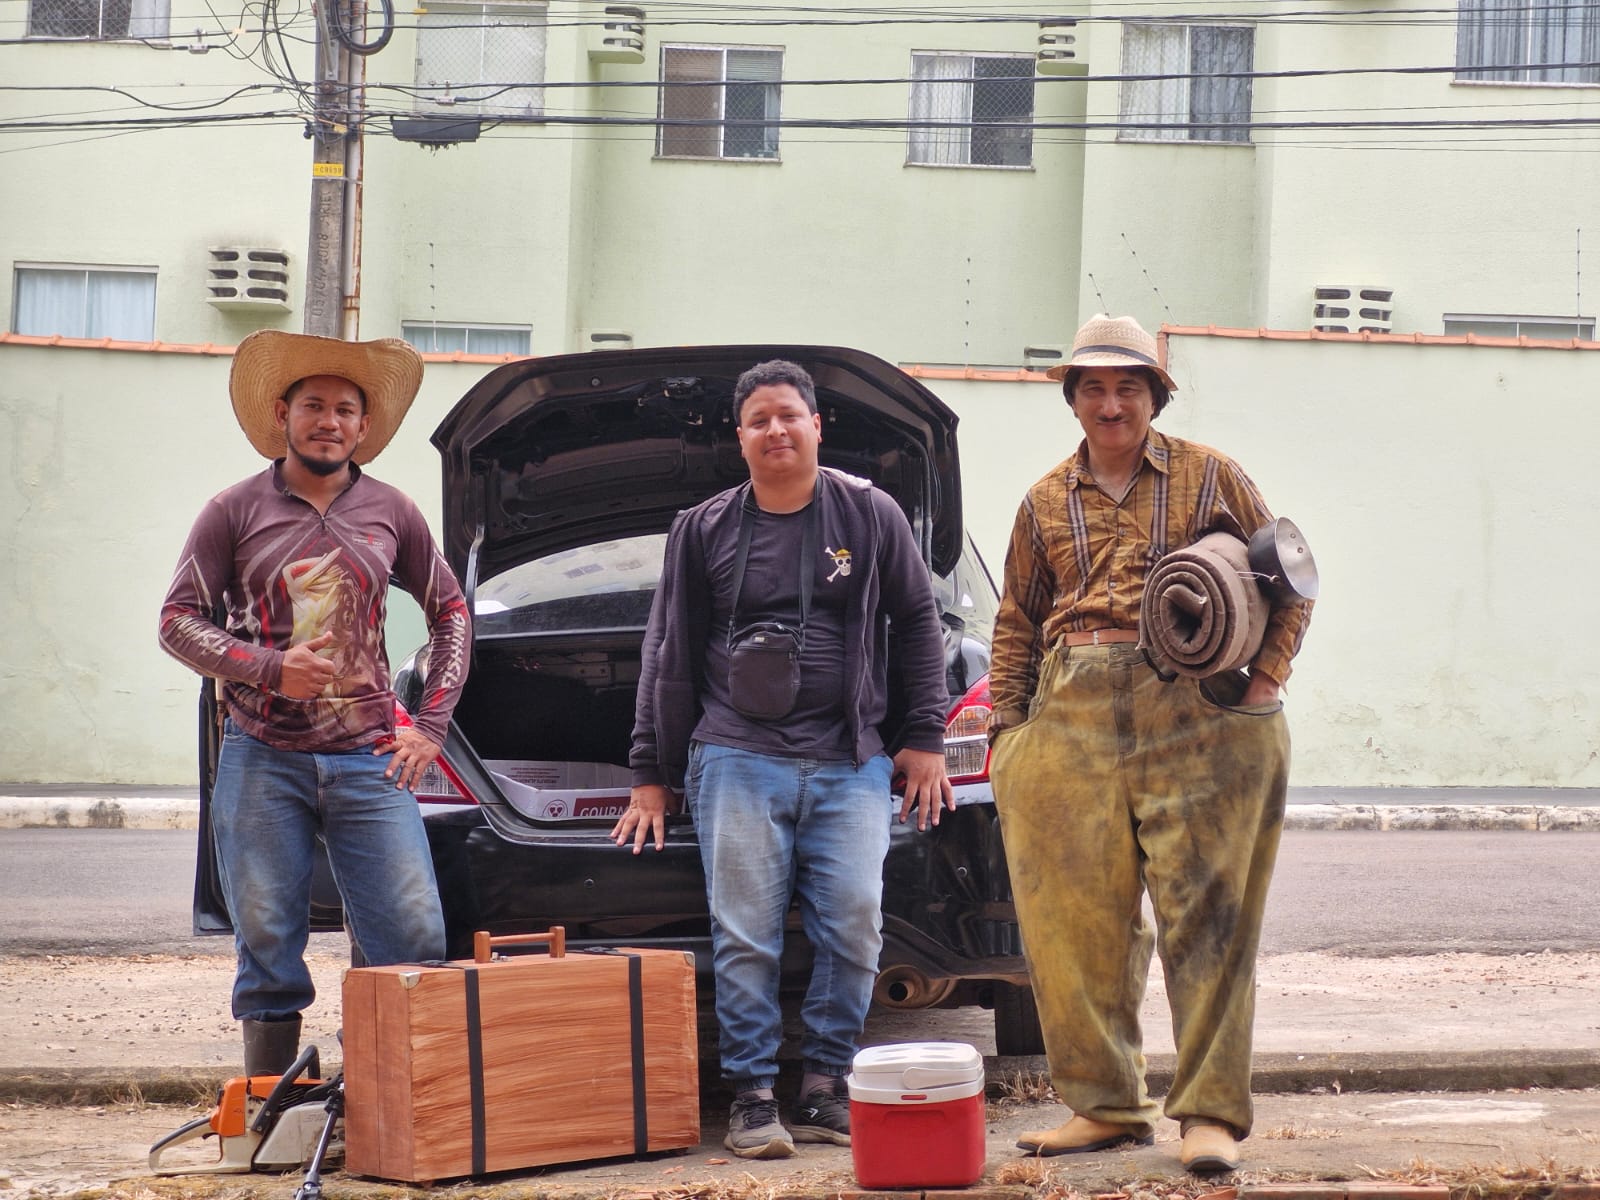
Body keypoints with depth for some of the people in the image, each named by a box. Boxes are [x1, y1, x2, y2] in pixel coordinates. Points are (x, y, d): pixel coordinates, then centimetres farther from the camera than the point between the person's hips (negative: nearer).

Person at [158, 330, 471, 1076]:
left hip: (369, 761, 1)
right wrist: (269, 667, -14)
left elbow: (450, 611, 19)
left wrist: (430, 724, 8)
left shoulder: (390, 515, 10)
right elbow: (179, 620, 2)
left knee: (415, 937, -8)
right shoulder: (235, 512, 4)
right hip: (262, 761, -1)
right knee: (268, 944, 1)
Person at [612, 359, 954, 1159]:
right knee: (745, 938, -4)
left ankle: (825, 1087, 6)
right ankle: (751, 1095, 3)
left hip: (849, 764, 0)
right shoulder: (704, 531, 9)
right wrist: (652, 775, 9)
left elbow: (918, 622, 12)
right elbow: (669, 657, 12)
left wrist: (924, 739, 6)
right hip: (738, 761, 0)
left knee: (853, 930, -5)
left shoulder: (870, 516, 7)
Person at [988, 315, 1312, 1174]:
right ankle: (1105, 1107, 13)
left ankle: (1212, 1112, 0)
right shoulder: (1046, 503, 17)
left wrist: (1266, 677, -3)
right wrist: (1006, 728, 10)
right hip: (1072, 719, 3)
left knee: (1204, 911, -5)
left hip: (1199, 715, -3)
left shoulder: (1210, 477, 9)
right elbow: (1017, 621, 19)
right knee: (1075, 917, 2)